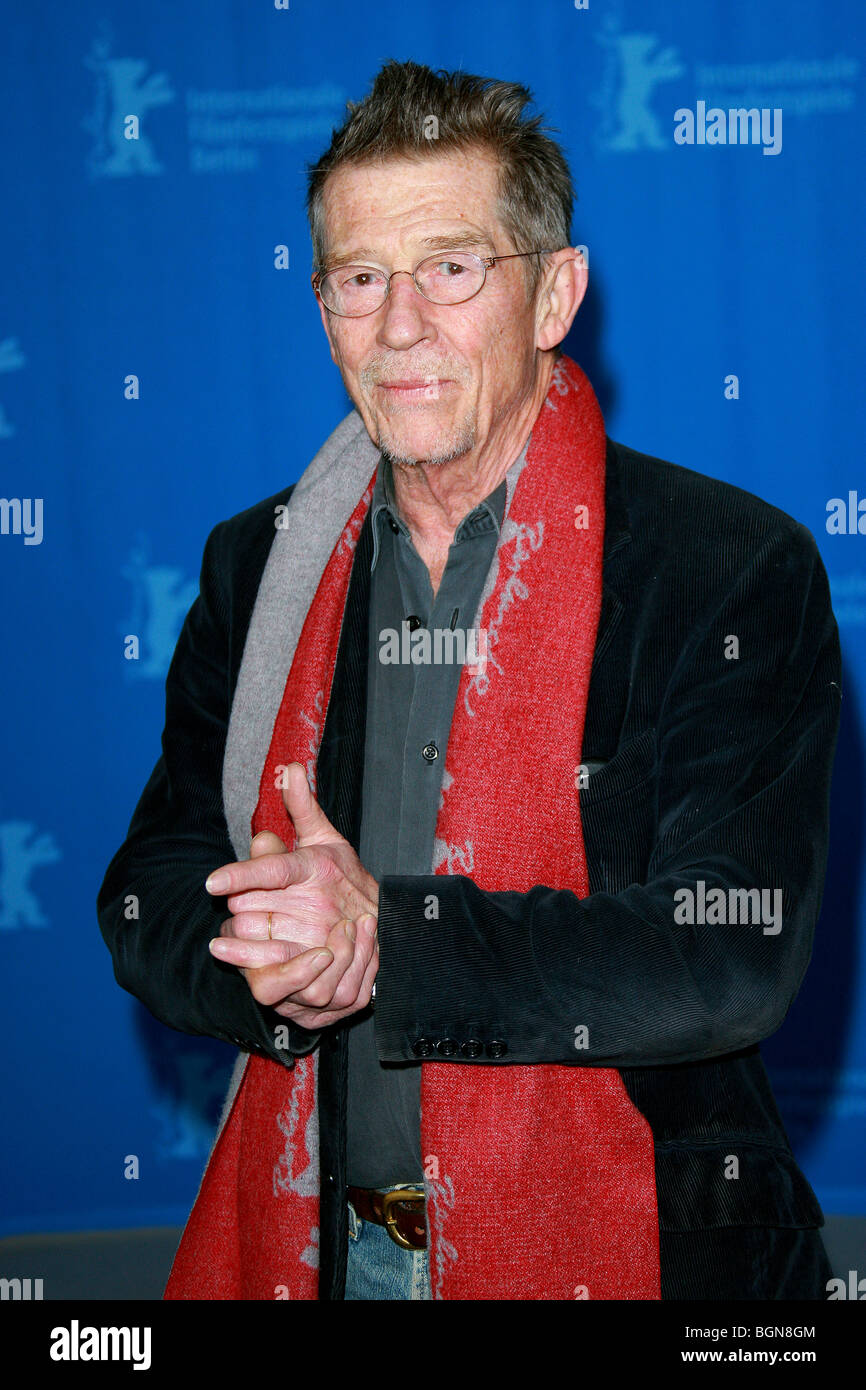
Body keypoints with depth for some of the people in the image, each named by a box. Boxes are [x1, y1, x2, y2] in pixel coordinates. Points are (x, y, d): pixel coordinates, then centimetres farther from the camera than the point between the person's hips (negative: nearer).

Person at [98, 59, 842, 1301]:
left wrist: (386, 939, -27)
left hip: (607, 1245, -3)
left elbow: (736, 957, -19)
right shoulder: (257, 567, 4)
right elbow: (151, 904, 3)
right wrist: (272, 964, -20)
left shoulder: (734, 571, -11)